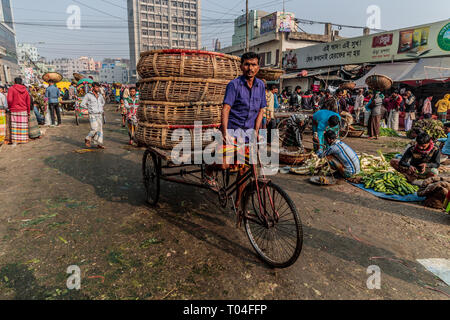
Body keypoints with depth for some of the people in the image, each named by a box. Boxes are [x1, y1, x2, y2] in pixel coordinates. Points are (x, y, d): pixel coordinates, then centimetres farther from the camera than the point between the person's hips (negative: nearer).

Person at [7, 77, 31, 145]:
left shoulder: (11, 89, -5)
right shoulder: (25, 90, 7)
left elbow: (9, 100, -15)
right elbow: (28, 102, 8)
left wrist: (9, 107, 4)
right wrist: (28, 112, 16)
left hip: (14, 110, -3)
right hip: (24, 111, 3)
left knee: (15, 126, 1)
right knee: (23, 126, 7)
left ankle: (15, 141, 1)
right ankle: (23, 140, 12)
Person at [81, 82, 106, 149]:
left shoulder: (100, 95, 9)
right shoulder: (88, 95, -6)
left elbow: (103, 102, 29)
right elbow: (82, 104, -3)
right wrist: (90, 108, 0)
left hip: (100, 115, 5)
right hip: (92, 115, -5)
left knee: (100, 129, 2)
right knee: (94, 129, -13)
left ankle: (99, 144, 7)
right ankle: (88, 139, 12)